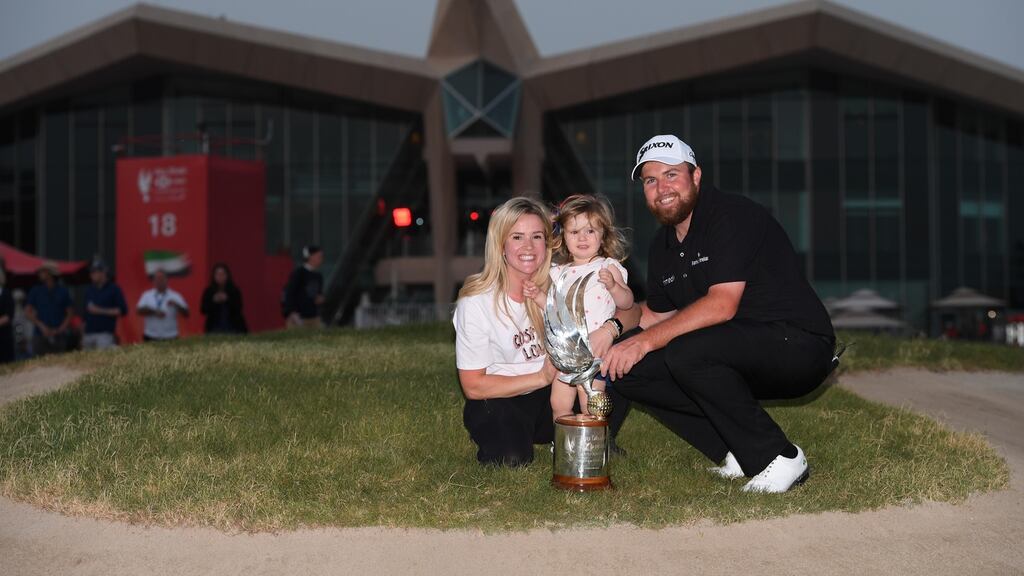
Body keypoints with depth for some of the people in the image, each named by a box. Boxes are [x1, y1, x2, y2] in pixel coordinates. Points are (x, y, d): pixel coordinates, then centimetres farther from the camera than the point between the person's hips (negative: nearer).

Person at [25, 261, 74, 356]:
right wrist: (42, 326, -6)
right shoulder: (36, 291, 7)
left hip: (59, 337, 0)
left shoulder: (62, 291, 7)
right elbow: (28, 312, 6)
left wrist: (60, 329, -4)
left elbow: (70, 313, 9)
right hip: (40, 335, 0)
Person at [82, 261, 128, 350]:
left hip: (105, 333, -5)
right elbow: (85, 312, 20)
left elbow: (123, 310, -5)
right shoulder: (89, 290, 18)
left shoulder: (114, 289, 1)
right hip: (89, 333, 6)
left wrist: (102, 311, -11)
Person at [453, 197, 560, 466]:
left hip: (547, 393, 3)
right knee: (511, 457, -32)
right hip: (497, 399, -3)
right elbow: (473, 386, -14)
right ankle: (493, 435, 6)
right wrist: (541, 377, -21)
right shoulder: (476, 302, -18)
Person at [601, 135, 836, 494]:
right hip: (740, 358, 9)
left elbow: (722, 305, -26)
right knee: (629, 369, -3)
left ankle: (779, 458, -17)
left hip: (798, 345, -9)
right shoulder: (663, 245, 12)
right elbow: (656, 314, 20)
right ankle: (739, 453, -1)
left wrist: (646, 341, -25)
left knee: (687, 351, -33)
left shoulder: (734, 217, -15)